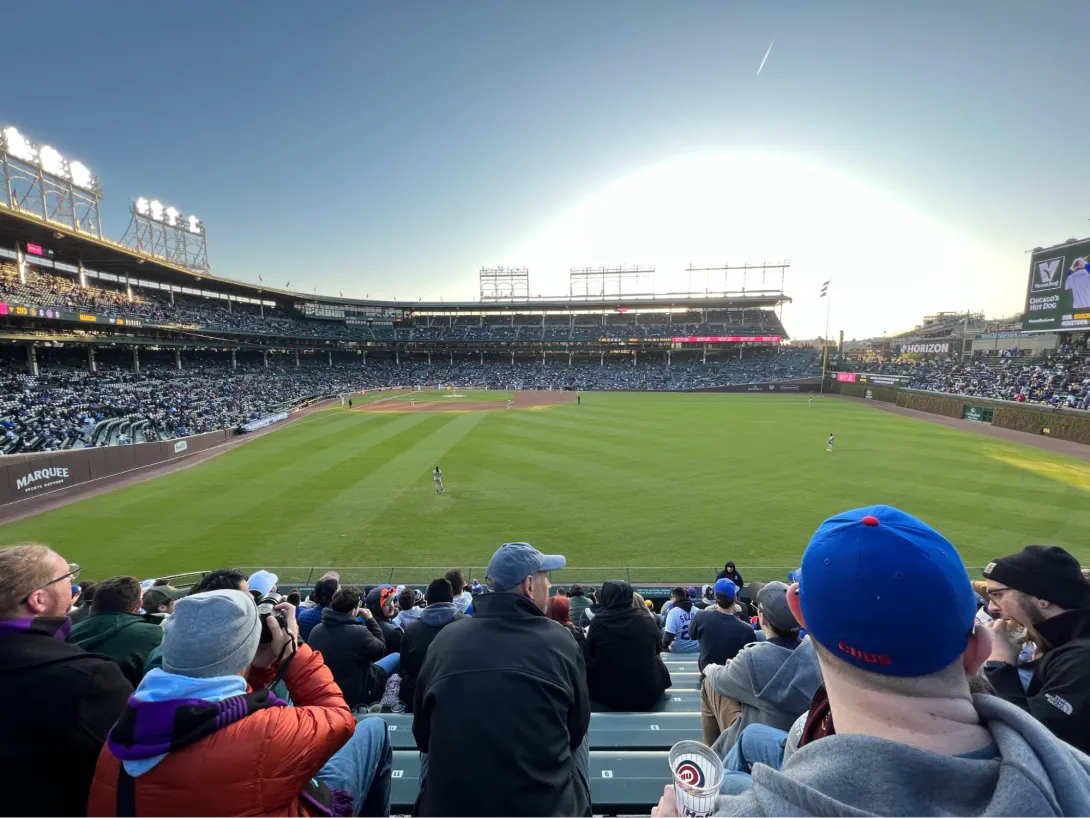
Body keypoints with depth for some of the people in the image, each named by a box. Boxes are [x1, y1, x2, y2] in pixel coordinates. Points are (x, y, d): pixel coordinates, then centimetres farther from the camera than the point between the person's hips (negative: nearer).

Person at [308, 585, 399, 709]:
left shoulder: (316, 630, -9)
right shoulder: (358, 632, -28)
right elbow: (381, 650, -10)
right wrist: (370, 620, -7)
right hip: (355, 695, -6)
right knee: (396, 657, 8)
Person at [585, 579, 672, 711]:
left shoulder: (597, 623, -12)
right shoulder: (646, 619, -8)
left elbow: (589, 657, 3)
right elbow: (658, 648, 10)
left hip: (607, 695, -1)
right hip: (647, 695, 1)